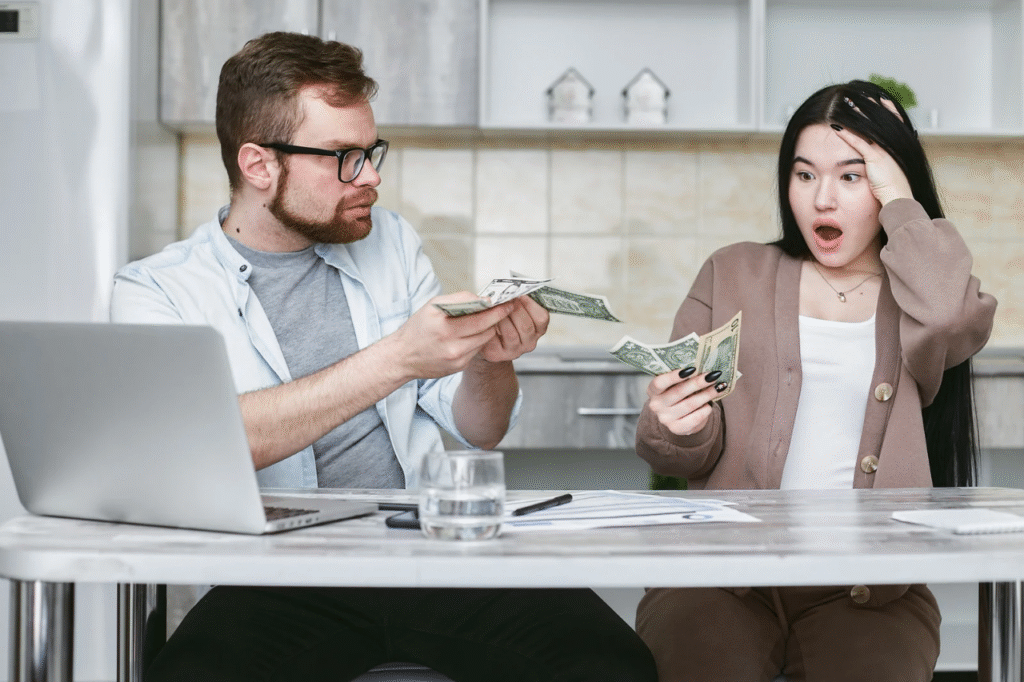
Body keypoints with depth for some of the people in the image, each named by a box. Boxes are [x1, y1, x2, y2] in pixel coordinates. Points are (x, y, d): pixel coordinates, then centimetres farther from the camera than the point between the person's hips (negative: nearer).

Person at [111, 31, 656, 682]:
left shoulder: (392, 243, 16)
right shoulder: (154, 292, 1)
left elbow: (478, 431, 19)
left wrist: (488, 357, -4)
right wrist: (396, 360, -24)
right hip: (280, 576, -3)